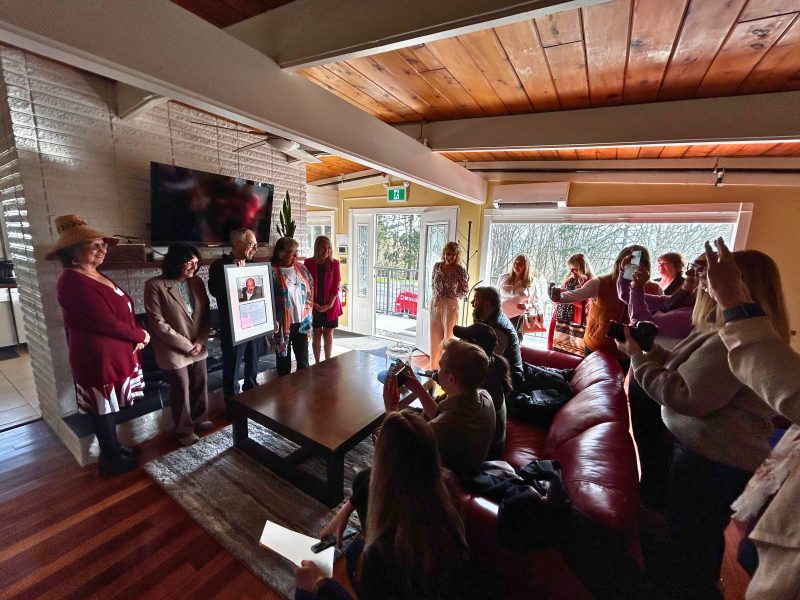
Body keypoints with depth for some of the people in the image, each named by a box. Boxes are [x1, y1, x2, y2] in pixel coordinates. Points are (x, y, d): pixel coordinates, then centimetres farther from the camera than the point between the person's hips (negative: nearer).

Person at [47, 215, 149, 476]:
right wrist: (140, 336, -11)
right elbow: (106, 322, -25)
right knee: (104, 409, 8)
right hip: (98, 356, -9)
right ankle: (110, 460, 25)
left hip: (116, 352, 9)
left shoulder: (97, 276, 9)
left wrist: (137, 335, -6)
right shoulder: (73, 281, -21)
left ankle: (113, 447, 39)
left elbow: (125, 311, 10)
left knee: (111, 406, 21)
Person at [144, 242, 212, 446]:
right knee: (181, 389, 9)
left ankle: (199, 419, 40)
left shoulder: (197, 282, 1)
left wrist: (200, 341, -7)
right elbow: (157, 323, -18)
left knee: (201, 383, 17)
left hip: (198, 346, 5)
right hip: (174, 350, -5)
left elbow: (206, 315, 4)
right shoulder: (155, 285, -16)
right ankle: (184, 429, 30)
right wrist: (185, 345, -17)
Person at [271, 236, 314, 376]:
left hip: (301, 322, 5)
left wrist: (309, 306, 12)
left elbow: (311, 287, 17)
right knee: (284, 359, 12)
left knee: (303, 359, 16)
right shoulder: (273, 272, -15)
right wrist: (273, 321, -16)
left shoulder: (301, 269, 4)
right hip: (283, 324, -5)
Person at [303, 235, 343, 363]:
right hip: (314, 306, 0)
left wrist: (330, 304, -12)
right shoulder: (308, 263, -4)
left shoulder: (334, 263, -4)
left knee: (328, 334, 9)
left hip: (330, 306, 0)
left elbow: (336, 285, -5)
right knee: (316, 334, 8)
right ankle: (317, 363, 21)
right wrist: (312, 303, -11)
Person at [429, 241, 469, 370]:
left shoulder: (460, 271, -9)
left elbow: (465, 291, -3)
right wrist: (436, 296, 1)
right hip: (435, 304, 4)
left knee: (448, 336, 2)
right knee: (435, 335, 11)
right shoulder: (437, 266, 4)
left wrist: (450, 295, -9)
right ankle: (435, 366, 27)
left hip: (450, 305, -4)